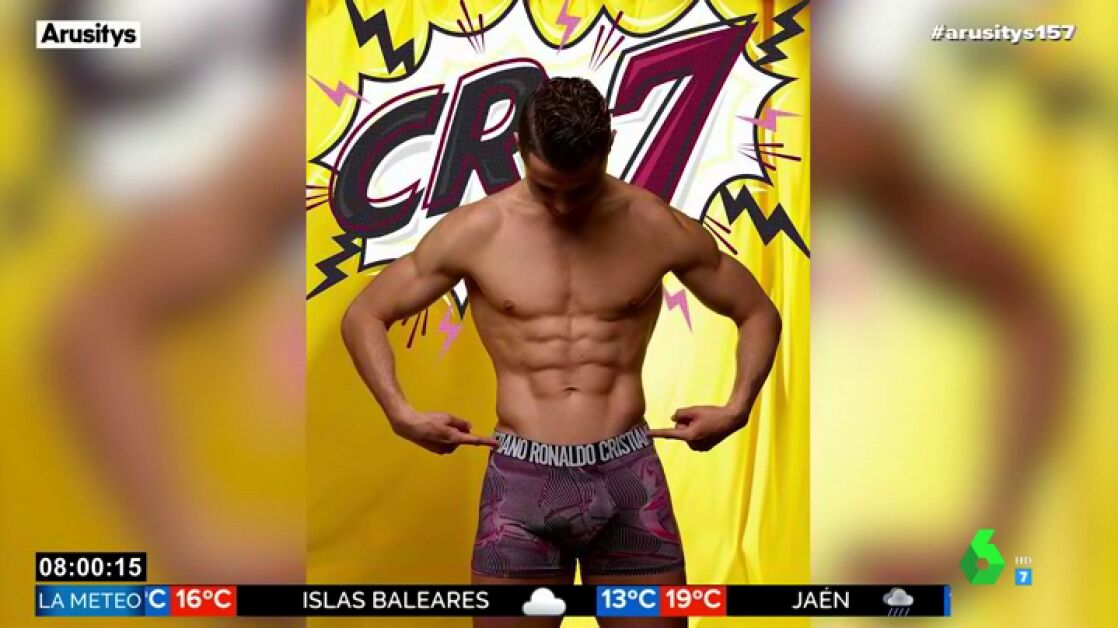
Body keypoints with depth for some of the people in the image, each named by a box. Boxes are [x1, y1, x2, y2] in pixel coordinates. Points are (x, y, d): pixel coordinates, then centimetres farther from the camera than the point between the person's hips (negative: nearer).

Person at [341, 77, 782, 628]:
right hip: (521, 481, 0)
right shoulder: (475, 231, -3)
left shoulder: (658, 227, -1)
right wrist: (401, 413, -7)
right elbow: (363, 316, 6)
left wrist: (737, 408, -4)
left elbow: (759, 314, 10)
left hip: (629, 477, 1)